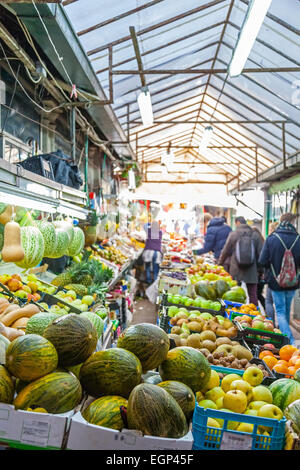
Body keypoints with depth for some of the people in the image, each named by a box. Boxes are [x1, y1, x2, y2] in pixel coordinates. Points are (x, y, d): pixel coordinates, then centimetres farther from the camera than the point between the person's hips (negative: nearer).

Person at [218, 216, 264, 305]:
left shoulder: (233, 234, -2)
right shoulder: (255, 235, 2)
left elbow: (225, 252, 4)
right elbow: (260, 253, 2)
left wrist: (219, 263, 20)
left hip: (236, 271, -1)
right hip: (251, 272, 1)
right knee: (253, 295, 6)